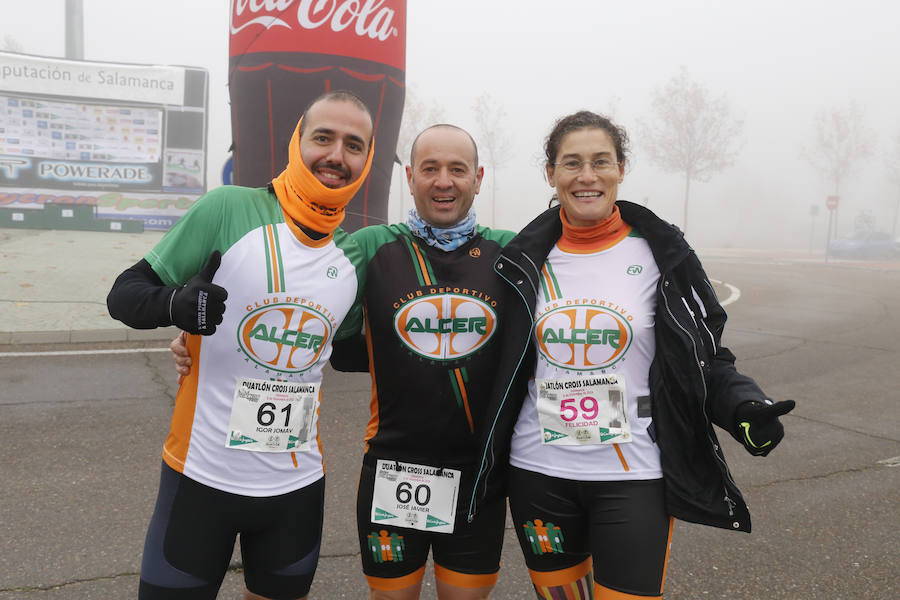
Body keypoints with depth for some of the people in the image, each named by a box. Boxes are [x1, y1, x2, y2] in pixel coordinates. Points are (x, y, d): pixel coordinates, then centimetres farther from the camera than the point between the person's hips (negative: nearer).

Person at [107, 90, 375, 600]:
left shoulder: (357, 256, 2)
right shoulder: (229, 209, -11)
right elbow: (125, 294, -8)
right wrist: (176, 304, -28)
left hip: (297, 484, 4)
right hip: (203, 475, -4)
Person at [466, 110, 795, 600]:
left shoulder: (660, 253, -4)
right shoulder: (526, 260, 2)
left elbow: (705, 355, 0)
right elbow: (501, 363, 8)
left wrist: (744, 405, -18)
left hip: (632, 476, -2)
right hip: (538, 471, 3)